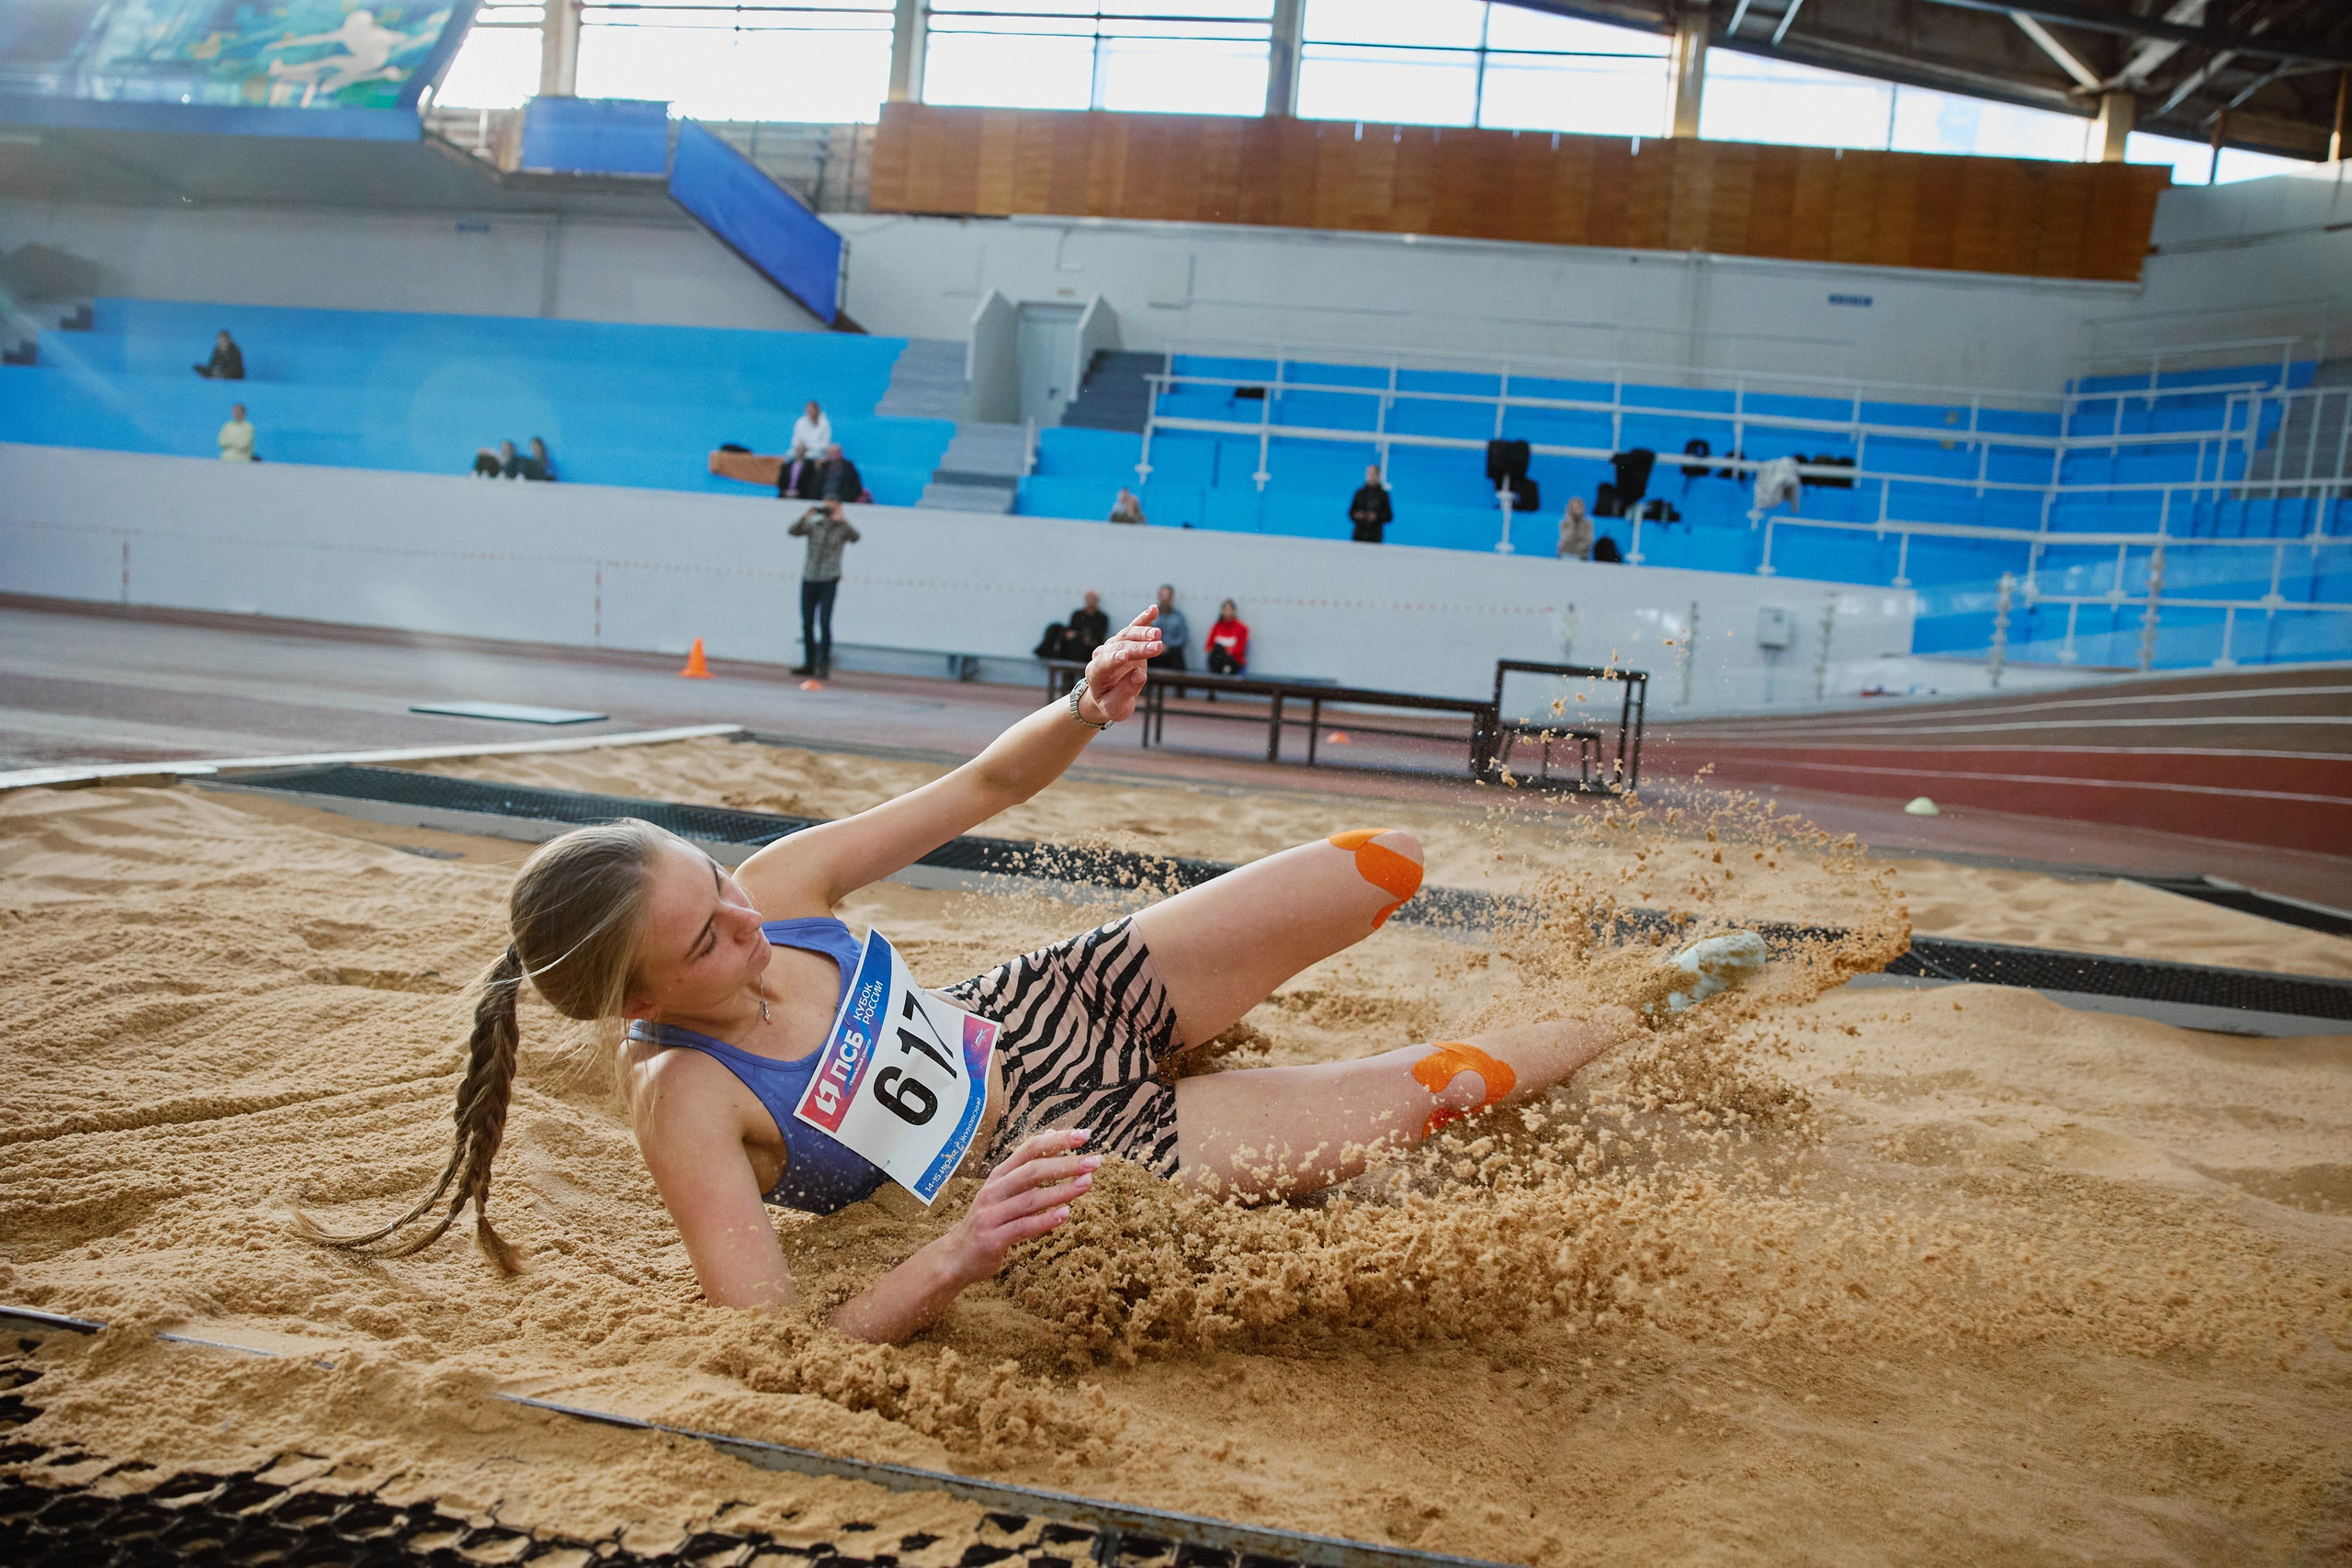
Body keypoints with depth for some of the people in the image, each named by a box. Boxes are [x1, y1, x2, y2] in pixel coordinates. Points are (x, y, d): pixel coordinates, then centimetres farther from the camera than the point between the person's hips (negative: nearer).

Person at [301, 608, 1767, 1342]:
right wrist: (957, 1259, -49)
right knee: (1432, 1093, -6)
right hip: (1078, 1150, -4)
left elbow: (983, 784, -6)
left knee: (1385, 862, -1)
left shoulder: (780, 880, -15)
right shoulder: (683, 1103, -28)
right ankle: (1647, 1014, 27)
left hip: (1062, 1000, 5)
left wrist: (1085, 709, -26)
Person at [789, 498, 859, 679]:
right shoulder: (813, 525, 9)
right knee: (807, 622, 6)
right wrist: (805, 517, -19)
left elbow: (855, 538, -16)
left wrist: (841, 520, -27)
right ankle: (809, 663, 15)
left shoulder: (842, 529, 3)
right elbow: (794, 532, -5)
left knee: (824, 622, -11)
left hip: (829, 580, -3)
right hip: (809, 579, 3)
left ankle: (824, 664, -9)